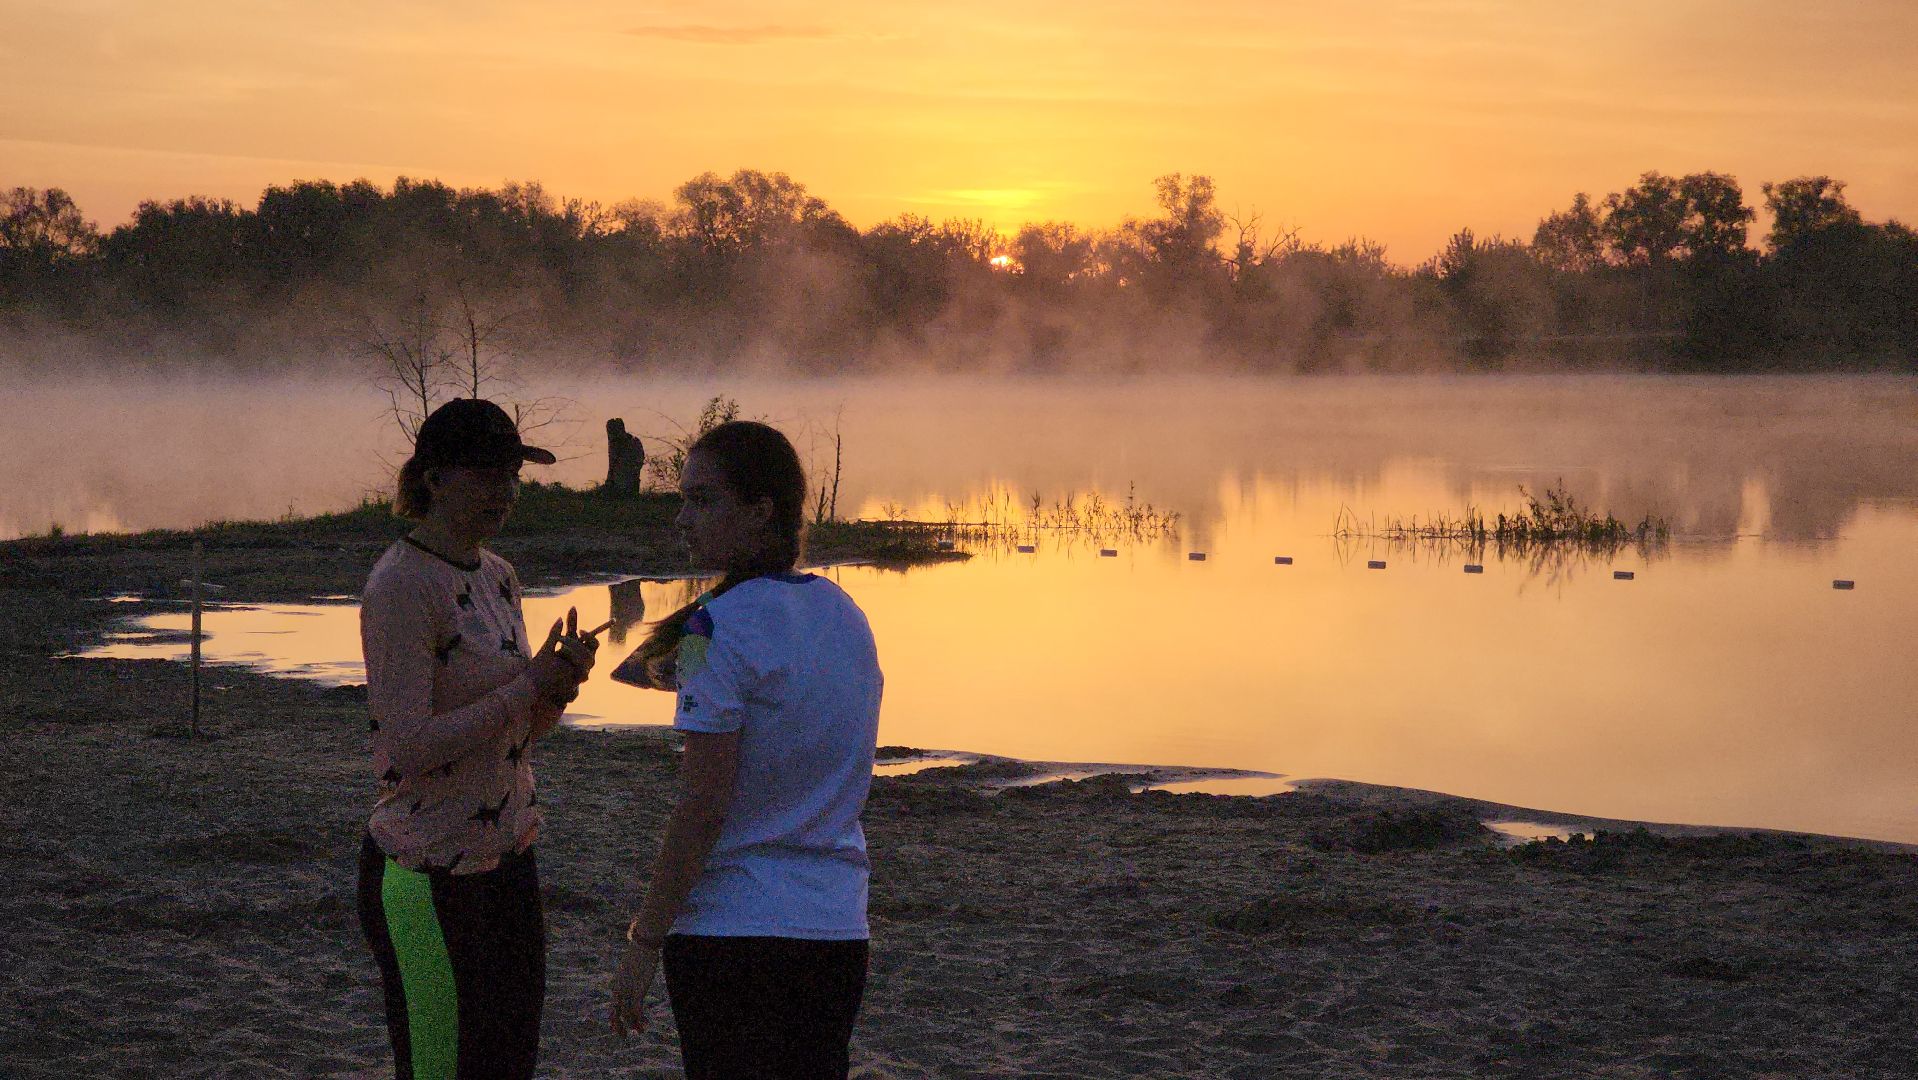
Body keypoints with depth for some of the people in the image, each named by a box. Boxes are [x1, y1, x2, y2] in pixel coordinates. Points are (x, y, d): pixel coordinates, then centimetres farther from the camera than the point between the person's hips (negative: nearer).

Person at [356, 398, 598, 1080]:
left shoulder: (496, 576, 12)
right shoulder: (401, 586, -16)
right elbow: (408, 747, -22)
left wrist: (559, 685, -4)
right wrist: (531, 685, -19)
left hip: (506, 863, 9)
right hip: (428, 881, -9)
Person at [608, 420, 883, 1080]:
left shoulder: (719, 629, -14)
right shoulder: (846, 616, 7)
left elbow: (703, 807, -16)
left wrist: (644, 940, -11)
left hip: (730, 928, -7)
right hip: (837, 927, 7)